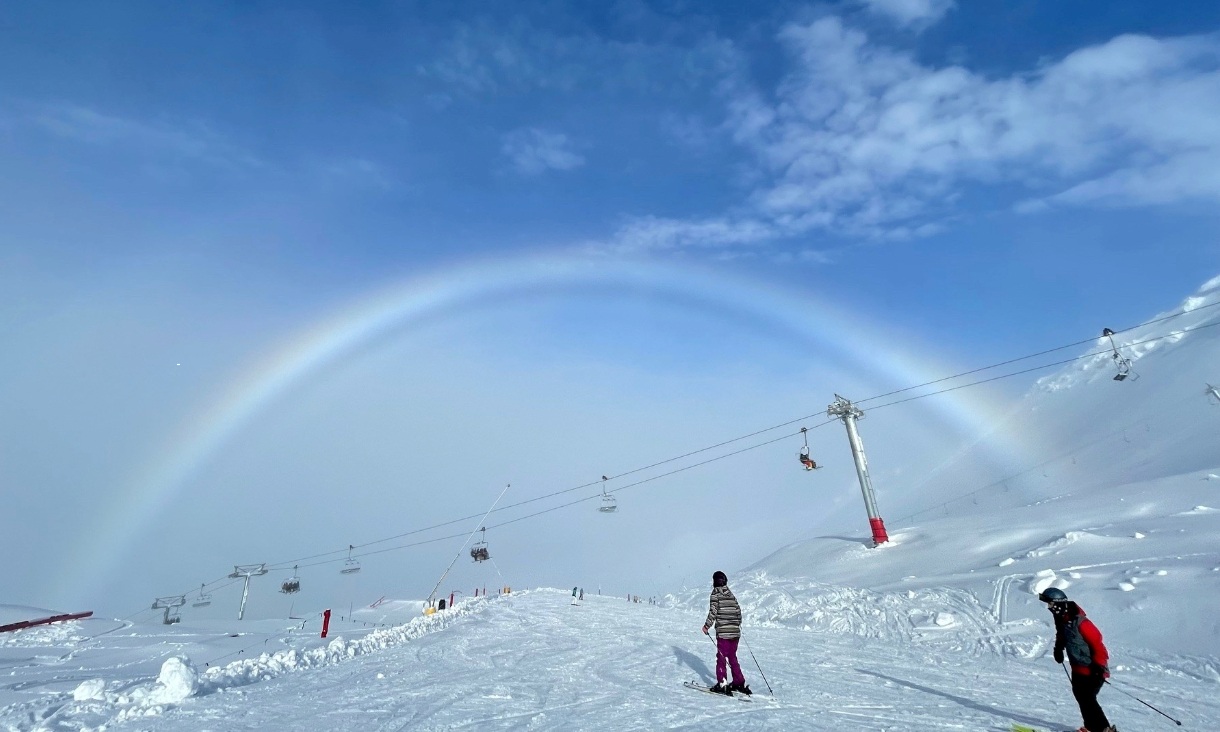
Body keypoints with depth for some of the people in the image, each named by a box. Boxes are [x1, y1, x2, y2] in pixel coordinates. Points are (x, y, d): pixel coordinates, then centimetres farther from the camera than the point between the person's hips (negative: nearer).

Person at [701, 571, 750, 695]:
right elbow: (738, 611, 13)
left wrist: (706, 626, -5)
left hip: (723, 632, -6)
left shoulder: (715, 593, -6)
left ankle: (722, 684, 3)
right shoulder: (731, 594, 12)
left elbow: (713, 612, -13)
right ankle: (739, 683, 20)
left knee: (721, 658, 3)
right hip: (735, 632, 6)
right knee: (732, 657, 17)